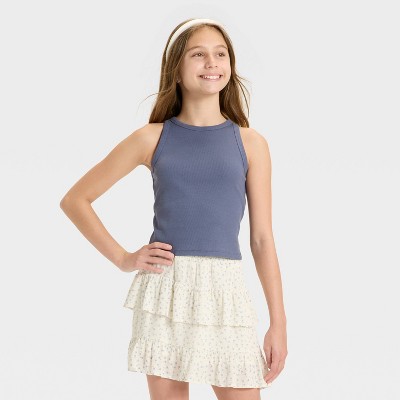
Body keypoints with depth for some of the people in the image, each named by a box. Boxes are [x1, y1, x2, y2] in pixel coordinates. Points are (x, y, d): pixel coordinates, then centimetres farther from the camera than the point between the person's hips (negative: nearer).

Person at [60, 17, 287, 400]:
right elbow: (75, 200, 10)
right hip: (164, 288, 0)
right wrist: (122, 259, 1)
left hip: (225, 289, 0)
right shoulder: (152, 138, 4)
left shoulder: (250, 143, 5)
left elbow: (262, 239, 6)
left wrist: (278, 322, 3)